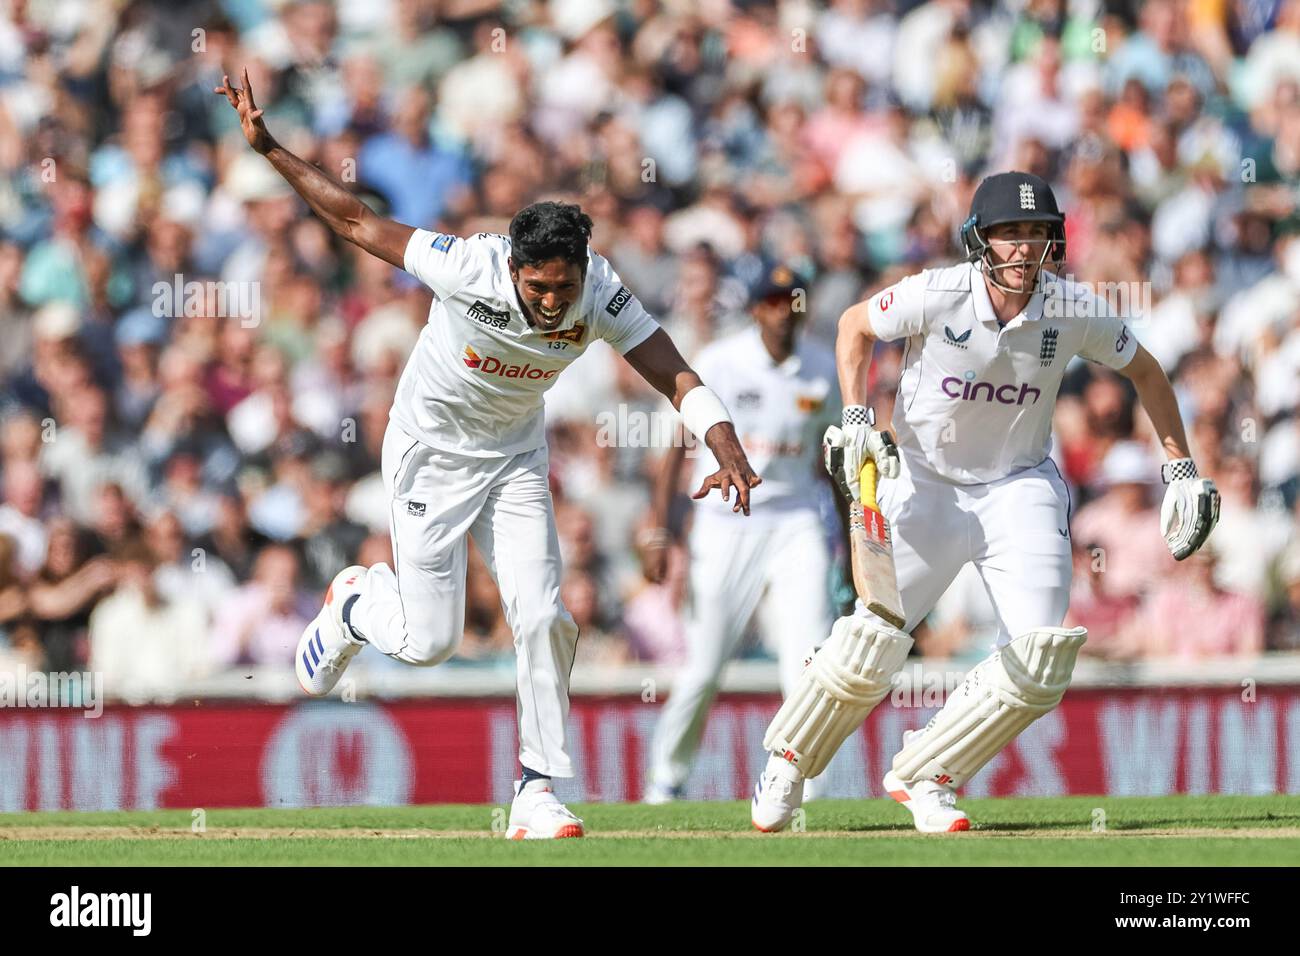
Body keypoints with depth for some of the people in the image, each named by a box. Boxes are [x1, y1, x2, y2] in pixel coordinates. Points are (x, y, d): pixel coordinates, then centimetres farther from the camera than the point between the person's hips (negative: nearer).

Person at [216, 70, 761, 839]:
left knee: (544, 620, -9)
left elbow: (675, 374, -26)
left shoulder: (601, 295, -21)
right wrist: (268, 148, -26)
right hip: (433, 451, -3)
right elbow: (358, 222, -22)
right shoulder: (469, 270, -32)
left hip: (516, 458, 3)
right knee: (430, 642, -3)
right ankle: (355, 601, 32)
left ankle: (539, 791, 2)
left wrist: (728, 448, -44)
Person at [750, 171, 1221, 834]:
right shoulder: (937, 295, -20)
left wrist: (1181, 468, 6)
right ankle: (787, 761, 14)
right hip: (924, 481, -2)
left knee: (1038, 664, -12)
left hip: (1019, 487, 2)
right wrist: (853, 418, -10)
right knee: (871, 644, -13)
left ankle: (926, 775, 8)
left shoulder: (1074, 311, -14)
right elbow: (855, 324, 0)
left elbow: (1143, 370, 5)